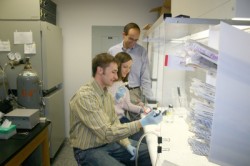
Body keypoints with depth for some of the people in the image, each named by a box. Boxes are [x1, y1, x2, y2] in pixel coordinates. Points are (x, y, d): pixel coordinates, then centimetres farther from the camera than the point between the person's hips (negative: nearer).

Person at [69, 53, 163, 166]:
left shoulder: (106, 93, 3)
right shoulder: (84, 96, -26)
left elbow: (115, 123, 9)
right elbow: (107, 133, -29)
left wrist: (127, 144, -5)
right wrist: (142, 123, -30)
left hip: (109, 143, 8)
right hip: (89, 150, -8)